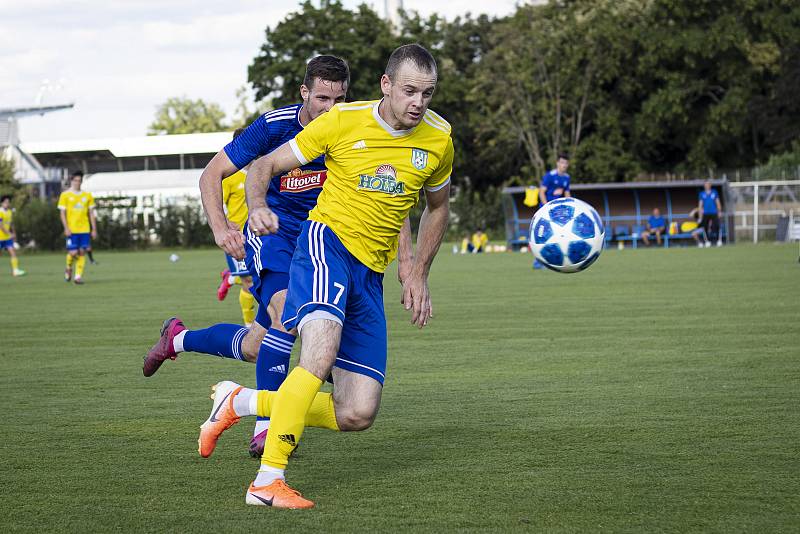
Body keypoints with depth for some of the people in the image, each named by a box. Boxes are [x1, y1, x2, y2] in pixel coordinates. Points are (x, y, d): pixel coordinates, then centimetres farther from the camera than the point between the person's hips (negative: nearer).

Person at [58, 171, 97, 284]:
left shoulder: (87, 195, 9)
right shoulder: (65, 195, 1)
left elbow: (91, 213, 12)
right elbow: (62, 213, -1)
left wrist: (94, 229, 7)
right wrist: (66, 228, -12)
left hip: (84, 229, 3)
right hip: (72, 230, -3)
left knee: (82, 252, -1)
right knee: (73, 252, -9)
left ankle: (78, 276, 4)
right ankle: (69, 269, 21)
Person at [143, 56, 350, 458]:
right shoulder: (274, 126, -16)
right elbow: (211, 175, -9)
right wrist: (219, 225, -25)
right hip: (271, 230, -4)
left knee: (254, 348, 6)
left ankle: (178, 338, 35)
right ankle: (265, 428, -28)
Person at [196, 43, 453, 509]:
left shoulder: (438, 139, 3)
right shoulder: (343, 121, -7)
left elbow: (438, 206, 23)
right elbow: (266, 165, 1)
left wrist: (418, 274, 17)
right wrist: (258, 205, -20)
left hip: (371, 275, 5)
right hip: (327, 243, -5)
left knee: (357, 415, -2)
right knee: (322, 353, -34)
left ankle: (240, 402, 18)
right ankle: (267, 481, -28)